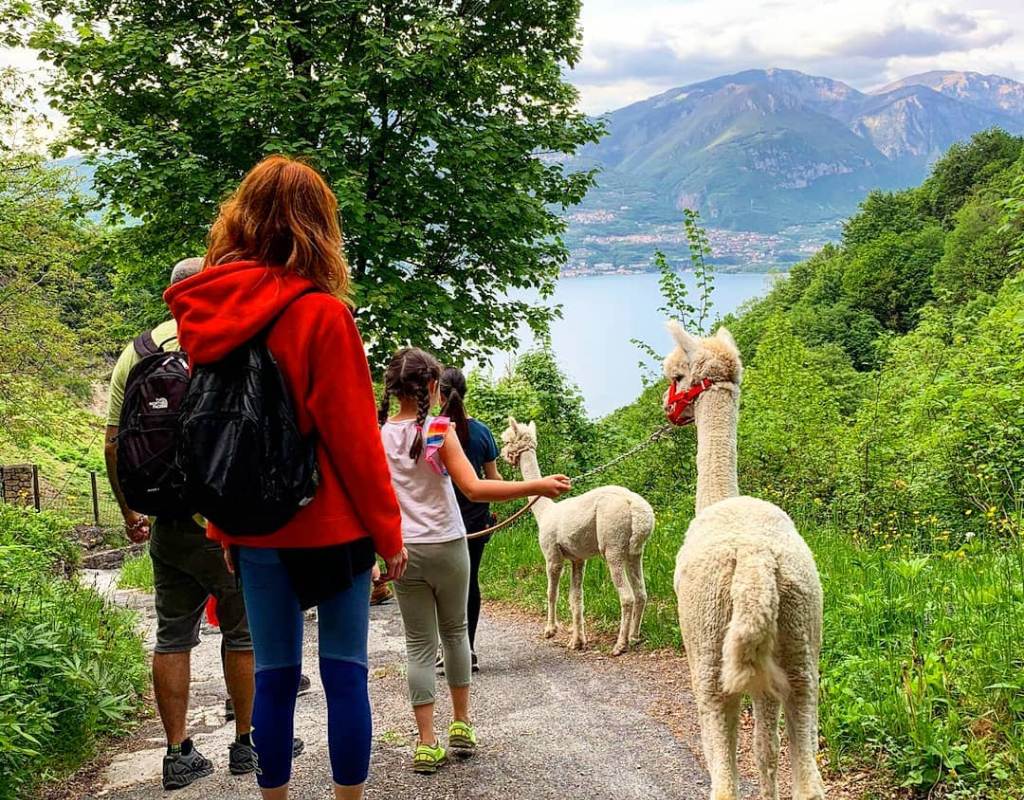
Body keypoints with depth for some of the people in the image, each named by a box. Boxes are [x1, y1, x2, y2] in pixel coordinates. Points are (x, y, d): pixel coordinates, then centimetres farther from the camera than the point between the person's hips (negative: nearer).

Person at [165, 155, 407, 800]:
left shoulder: (204, 313, 3)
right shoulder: (320, 314, -13)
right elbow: (353, 434, -12)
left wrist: (222, 529, 18)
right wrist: (388, 531, -3)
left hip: (253, 530, 5)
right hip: (330, 528, -5)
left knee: (274, 676, 12)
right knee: (345, 673, 5)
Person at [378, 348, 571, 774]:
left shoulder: (377, 436, -2)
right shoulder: (440, 430, -11)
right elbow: (473, 488, -20)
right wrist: (536, 486, -18)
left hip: (403, 552, 2)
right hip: (447, 548, -2)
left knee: (419, 645, 7)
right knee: (455, 631, 19)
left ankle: (427, 743, 4)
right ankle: (461, 724, 24)